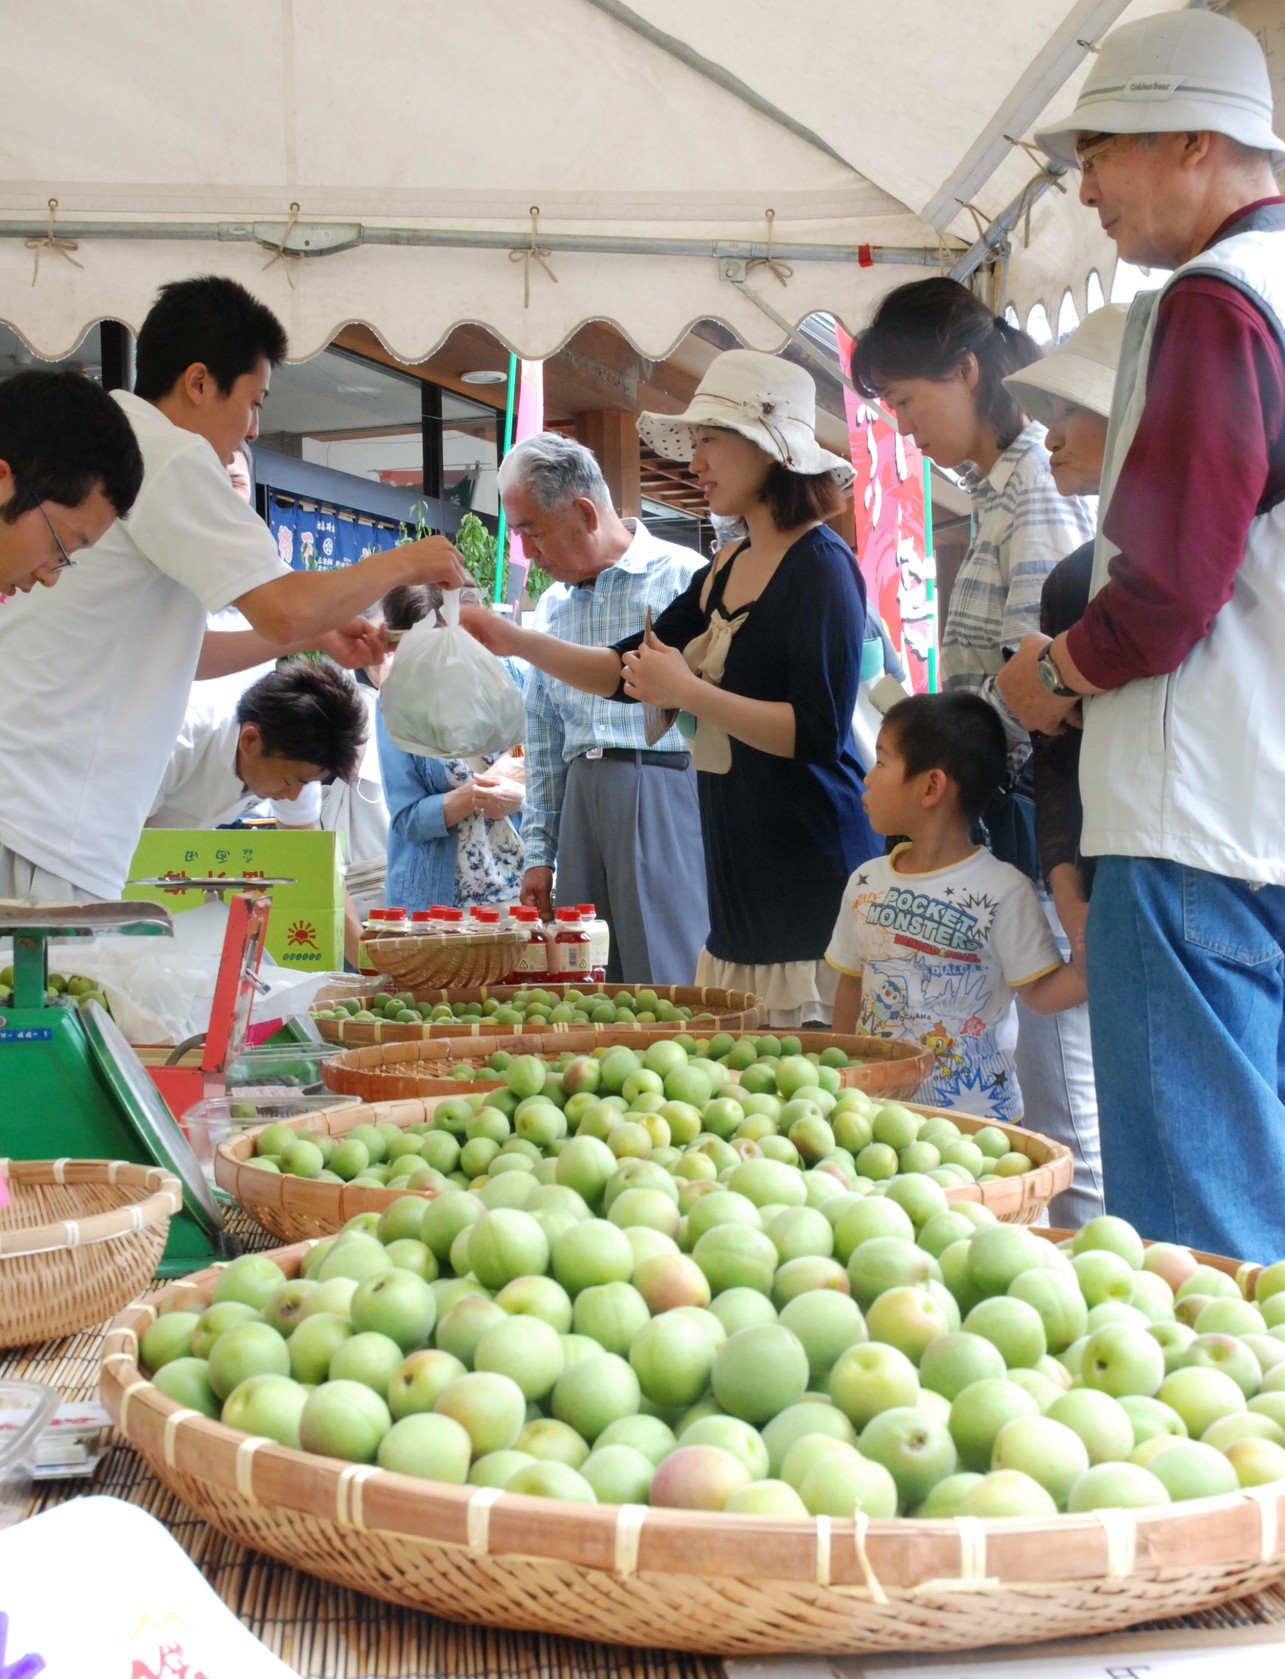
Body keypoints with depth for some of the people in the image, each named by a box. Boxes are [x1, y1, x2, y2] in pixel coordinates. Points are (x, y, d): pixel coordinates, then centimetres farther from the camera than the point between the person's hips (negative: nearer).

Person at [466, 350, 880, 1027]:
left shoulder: (820, 566, -10)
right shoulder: (726, 570, 15)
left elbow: (819, 734, -18)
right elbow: (626, 672, 19)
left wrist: (690, 692, -18)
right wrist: (515, 640, 9)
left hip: (812, 874, -8)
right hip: (742, 872, 8)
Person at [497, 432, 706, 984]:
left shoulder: (683, 577, -1)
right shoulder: (551, 607, 19)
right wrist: (538, 854, 17)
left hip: (666, 795, -6)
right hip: (581, 807, 6)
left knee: (669, 988, -9)